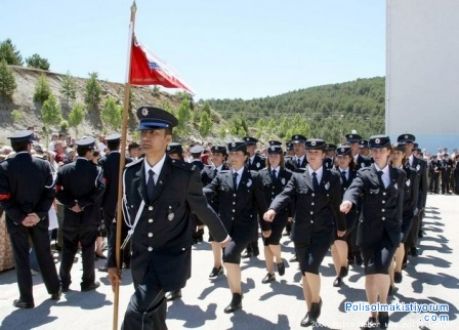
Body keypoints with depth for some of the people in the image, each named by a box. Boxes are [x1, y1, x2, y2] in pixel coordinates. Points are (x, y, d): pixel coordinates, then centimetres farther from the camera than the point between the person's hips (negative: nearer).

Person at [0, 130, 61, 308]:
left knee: (21, 258, 7)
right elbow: (50, 194, -8)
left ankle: (26, 299, 14)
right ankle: (55, 290, 26)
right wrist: (39, 214, -10)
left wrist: (20, 217, -12)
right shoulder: (43, 165, -4)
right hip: (39, 218, 2)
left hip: (16, 220, -2)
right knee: (44, 254, 16)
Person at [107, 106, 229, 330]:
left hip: (171, 258, -4)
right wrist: (113, 261, 6)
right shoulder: (130, 173, -1)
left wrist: (221, 236, 18)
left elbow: (202, 209, 3)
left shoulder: (185, 174, -13)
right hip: (140, 260, 5)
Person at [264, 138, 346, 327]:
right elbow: (285, 195, -10)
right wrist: (273, 209, -30)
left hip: (323, 231, -2)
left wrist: (341, 226, 20)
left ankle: (317, 301, 11)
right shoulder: (297, 177, 4)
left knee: (311, 268, -17)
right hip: (301, 232, 2)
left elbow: (336, 203, 11)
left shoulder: (333, 177, 4)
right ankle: (310, 310, 28)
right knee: (305, 273, 11)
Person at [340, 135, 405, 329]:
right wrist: (348, 200, -46)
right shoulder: (364, 174, -3)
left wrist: (398, 226, 13)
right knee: (370, 272, 7)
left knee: (382, 267, -20)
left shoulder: (399, 175, 6)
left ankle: (383, 307, 6)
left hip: (390, 230, 0)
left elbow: (399, 203, 13)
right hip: (369, 230, 0)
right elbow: (354, 189, -23)